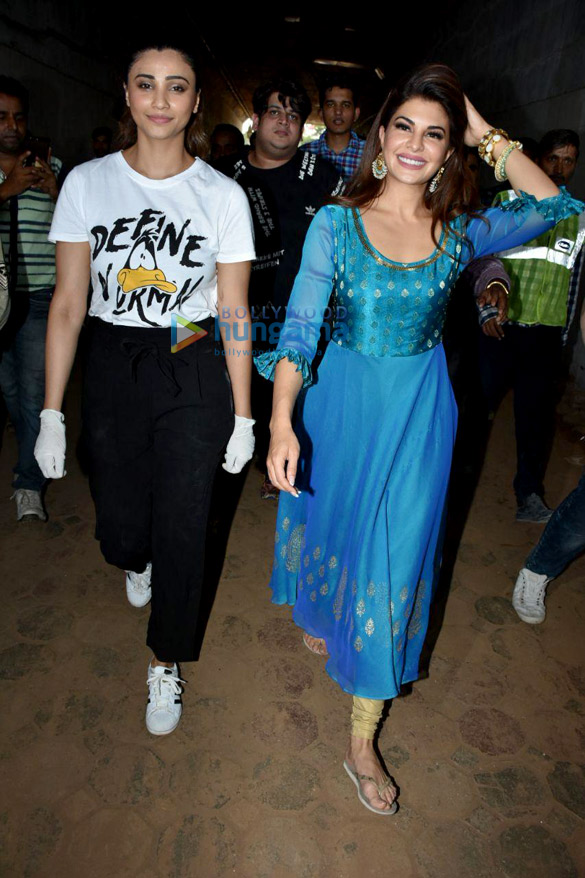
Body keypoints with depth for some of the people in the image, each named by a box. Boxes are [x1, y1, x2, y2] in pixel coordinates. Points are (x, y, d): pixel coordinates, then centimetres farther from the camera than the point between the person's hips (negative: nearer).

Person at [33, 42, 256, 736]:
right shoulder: (87, 183, 0)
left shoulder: (222, 195, -2)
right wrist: (51, 412, -3)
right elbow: (68, 302, 0)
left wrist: (243, 416, -2)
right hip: (111, 371, 1)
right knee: (120, 529, 8)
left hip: (195, 373, -1)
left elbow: (234, 312, -1)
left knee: (181, 528, 3)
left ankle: (166, 661, 31)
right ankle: (138, 563, 51)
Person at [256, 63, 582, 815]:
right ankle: (320, 616, 56)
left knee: (394, 562, 5)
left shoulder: (459, 233, 1)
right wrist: (282, 423, -23)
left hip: (419, 414, 1)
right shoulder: (335, 224, -5)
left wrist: (487, 137, -6)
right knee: (331, 524, 19)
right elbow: (298, 329, -12)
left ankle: (361, 740, 22)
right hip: (342, 405, -1)